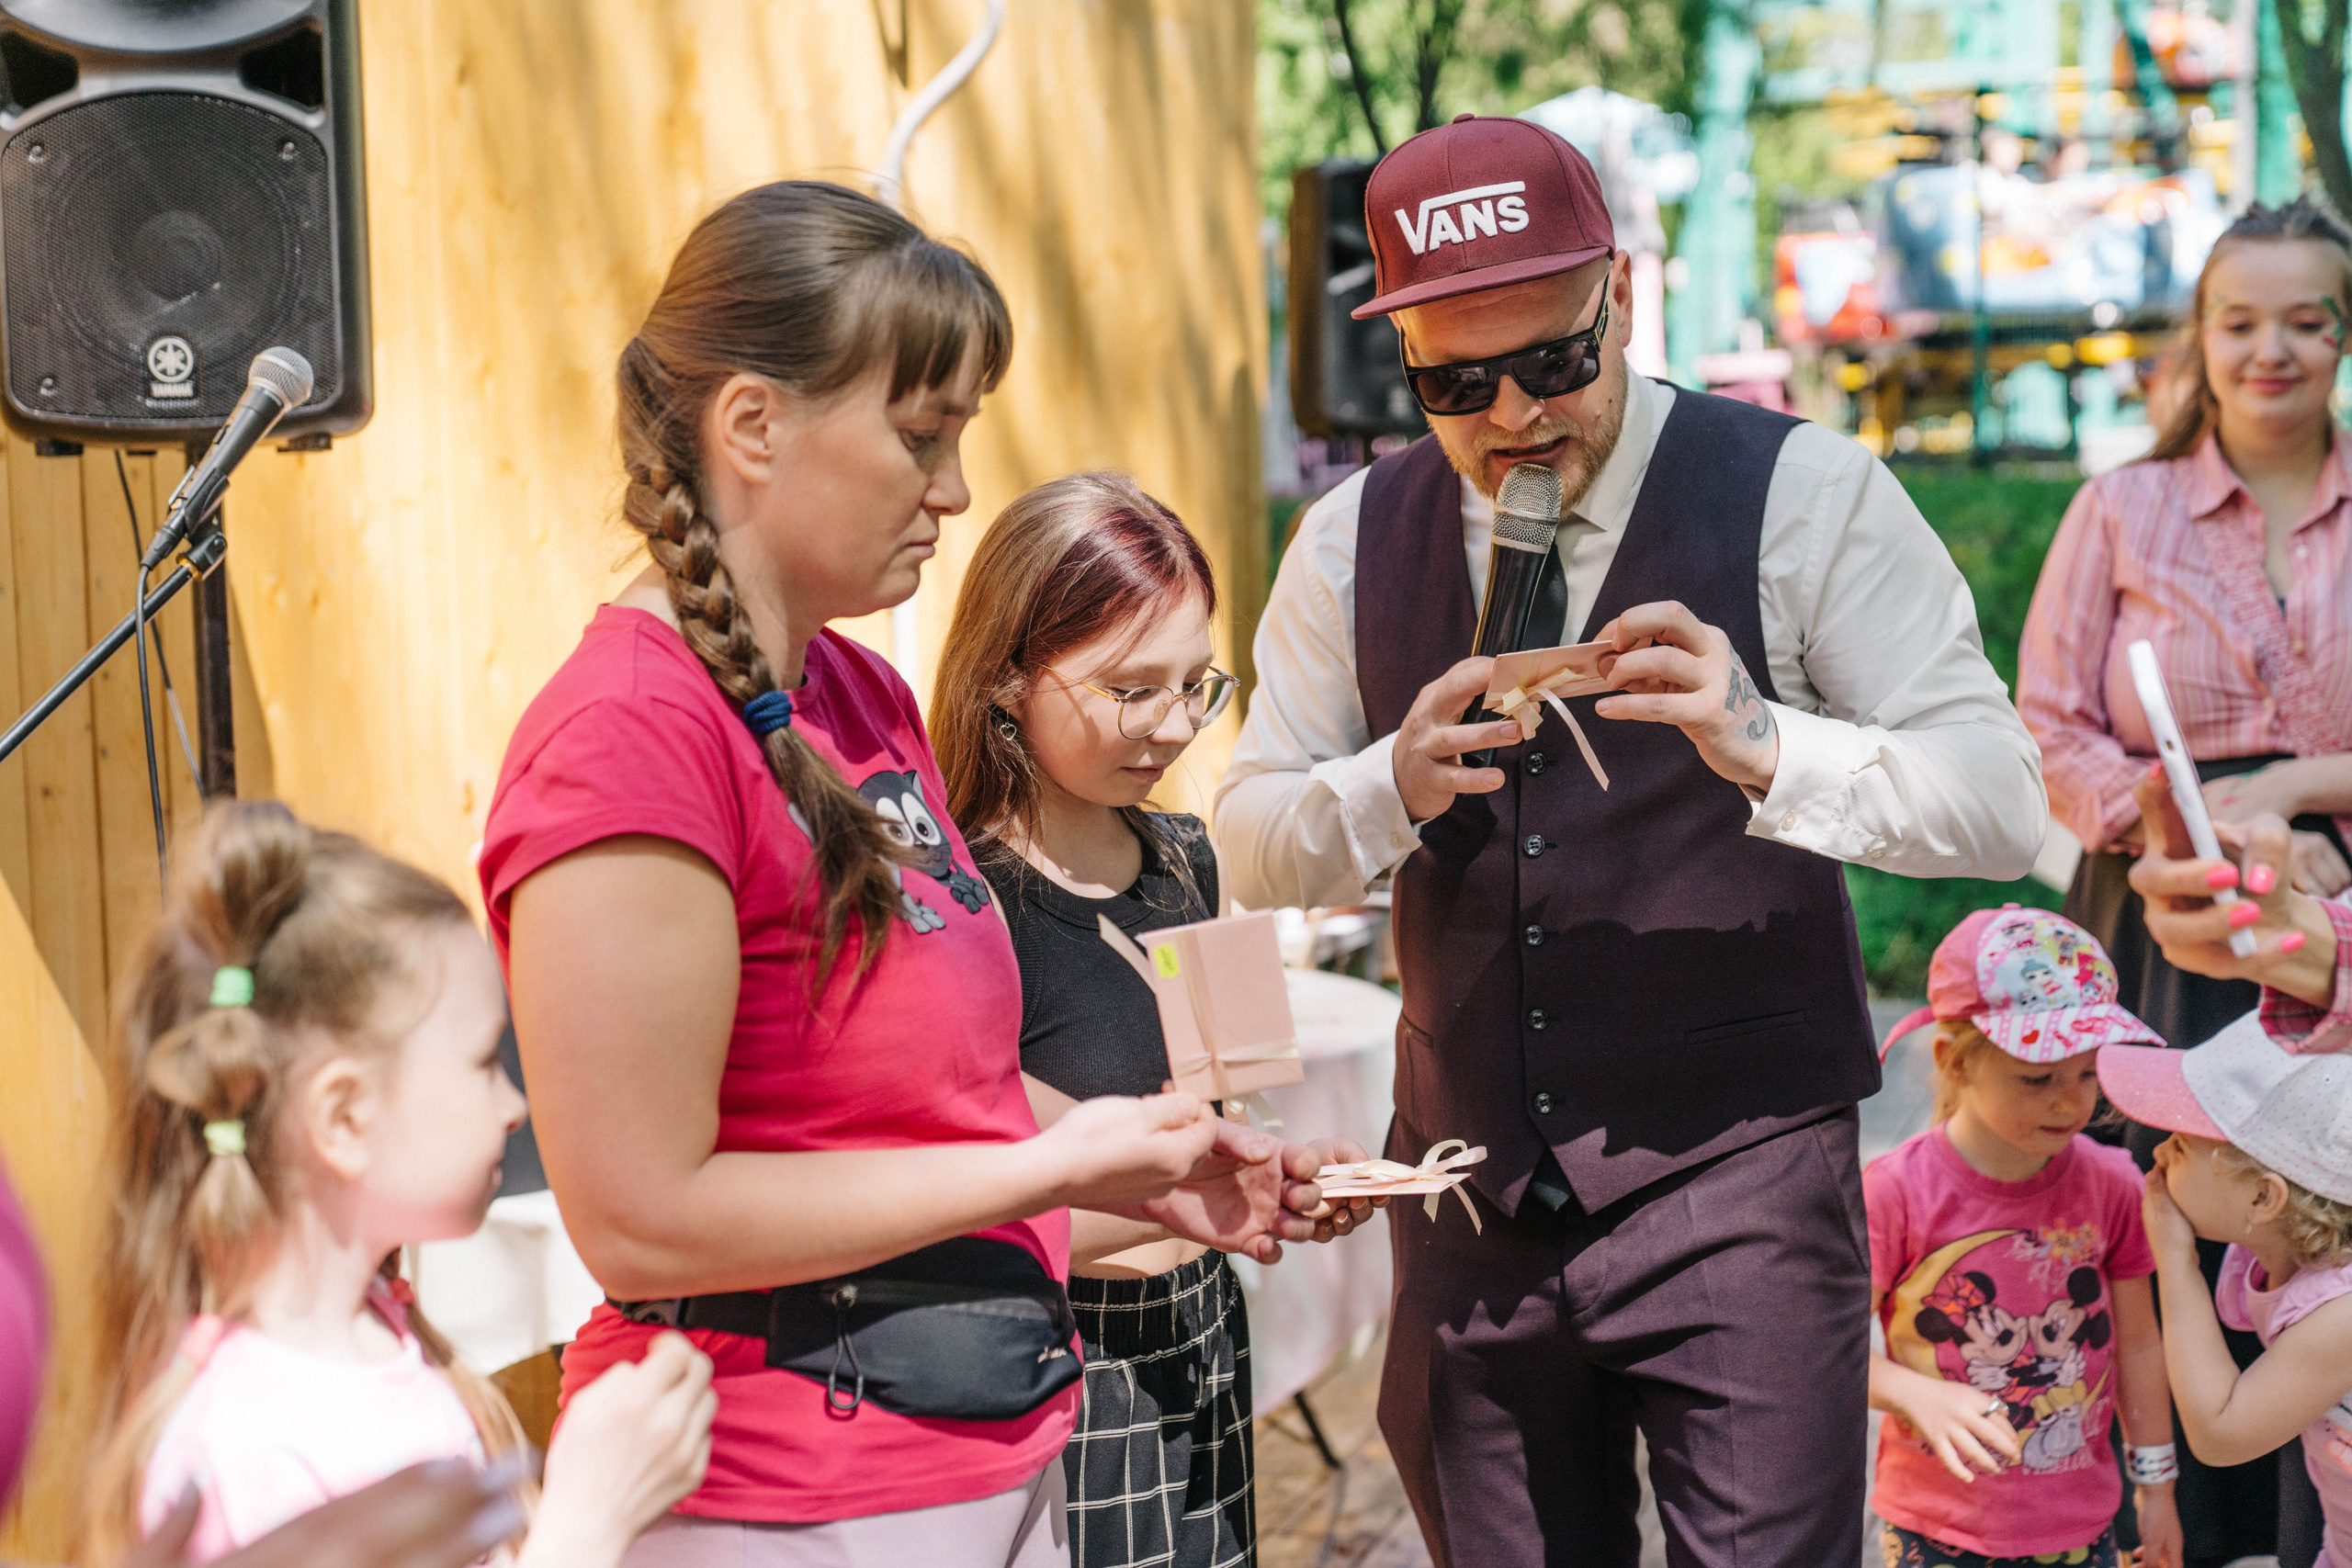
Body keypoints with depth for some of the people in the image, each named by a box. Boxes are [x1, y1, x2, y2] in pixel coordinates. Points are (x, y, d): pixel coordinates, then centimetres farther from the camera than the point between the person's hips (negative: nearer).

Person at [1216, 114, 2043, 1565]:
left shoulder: (1800, 495, -6)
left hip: (1735, 1180, -4)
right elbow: (1252, 851, 7)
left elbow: (2002, 804, -10)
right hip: (1472, 1199, 4)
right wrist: (1396, 785, -14)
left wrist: (1762, 745, -27)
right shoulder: (1356, 542, 6)